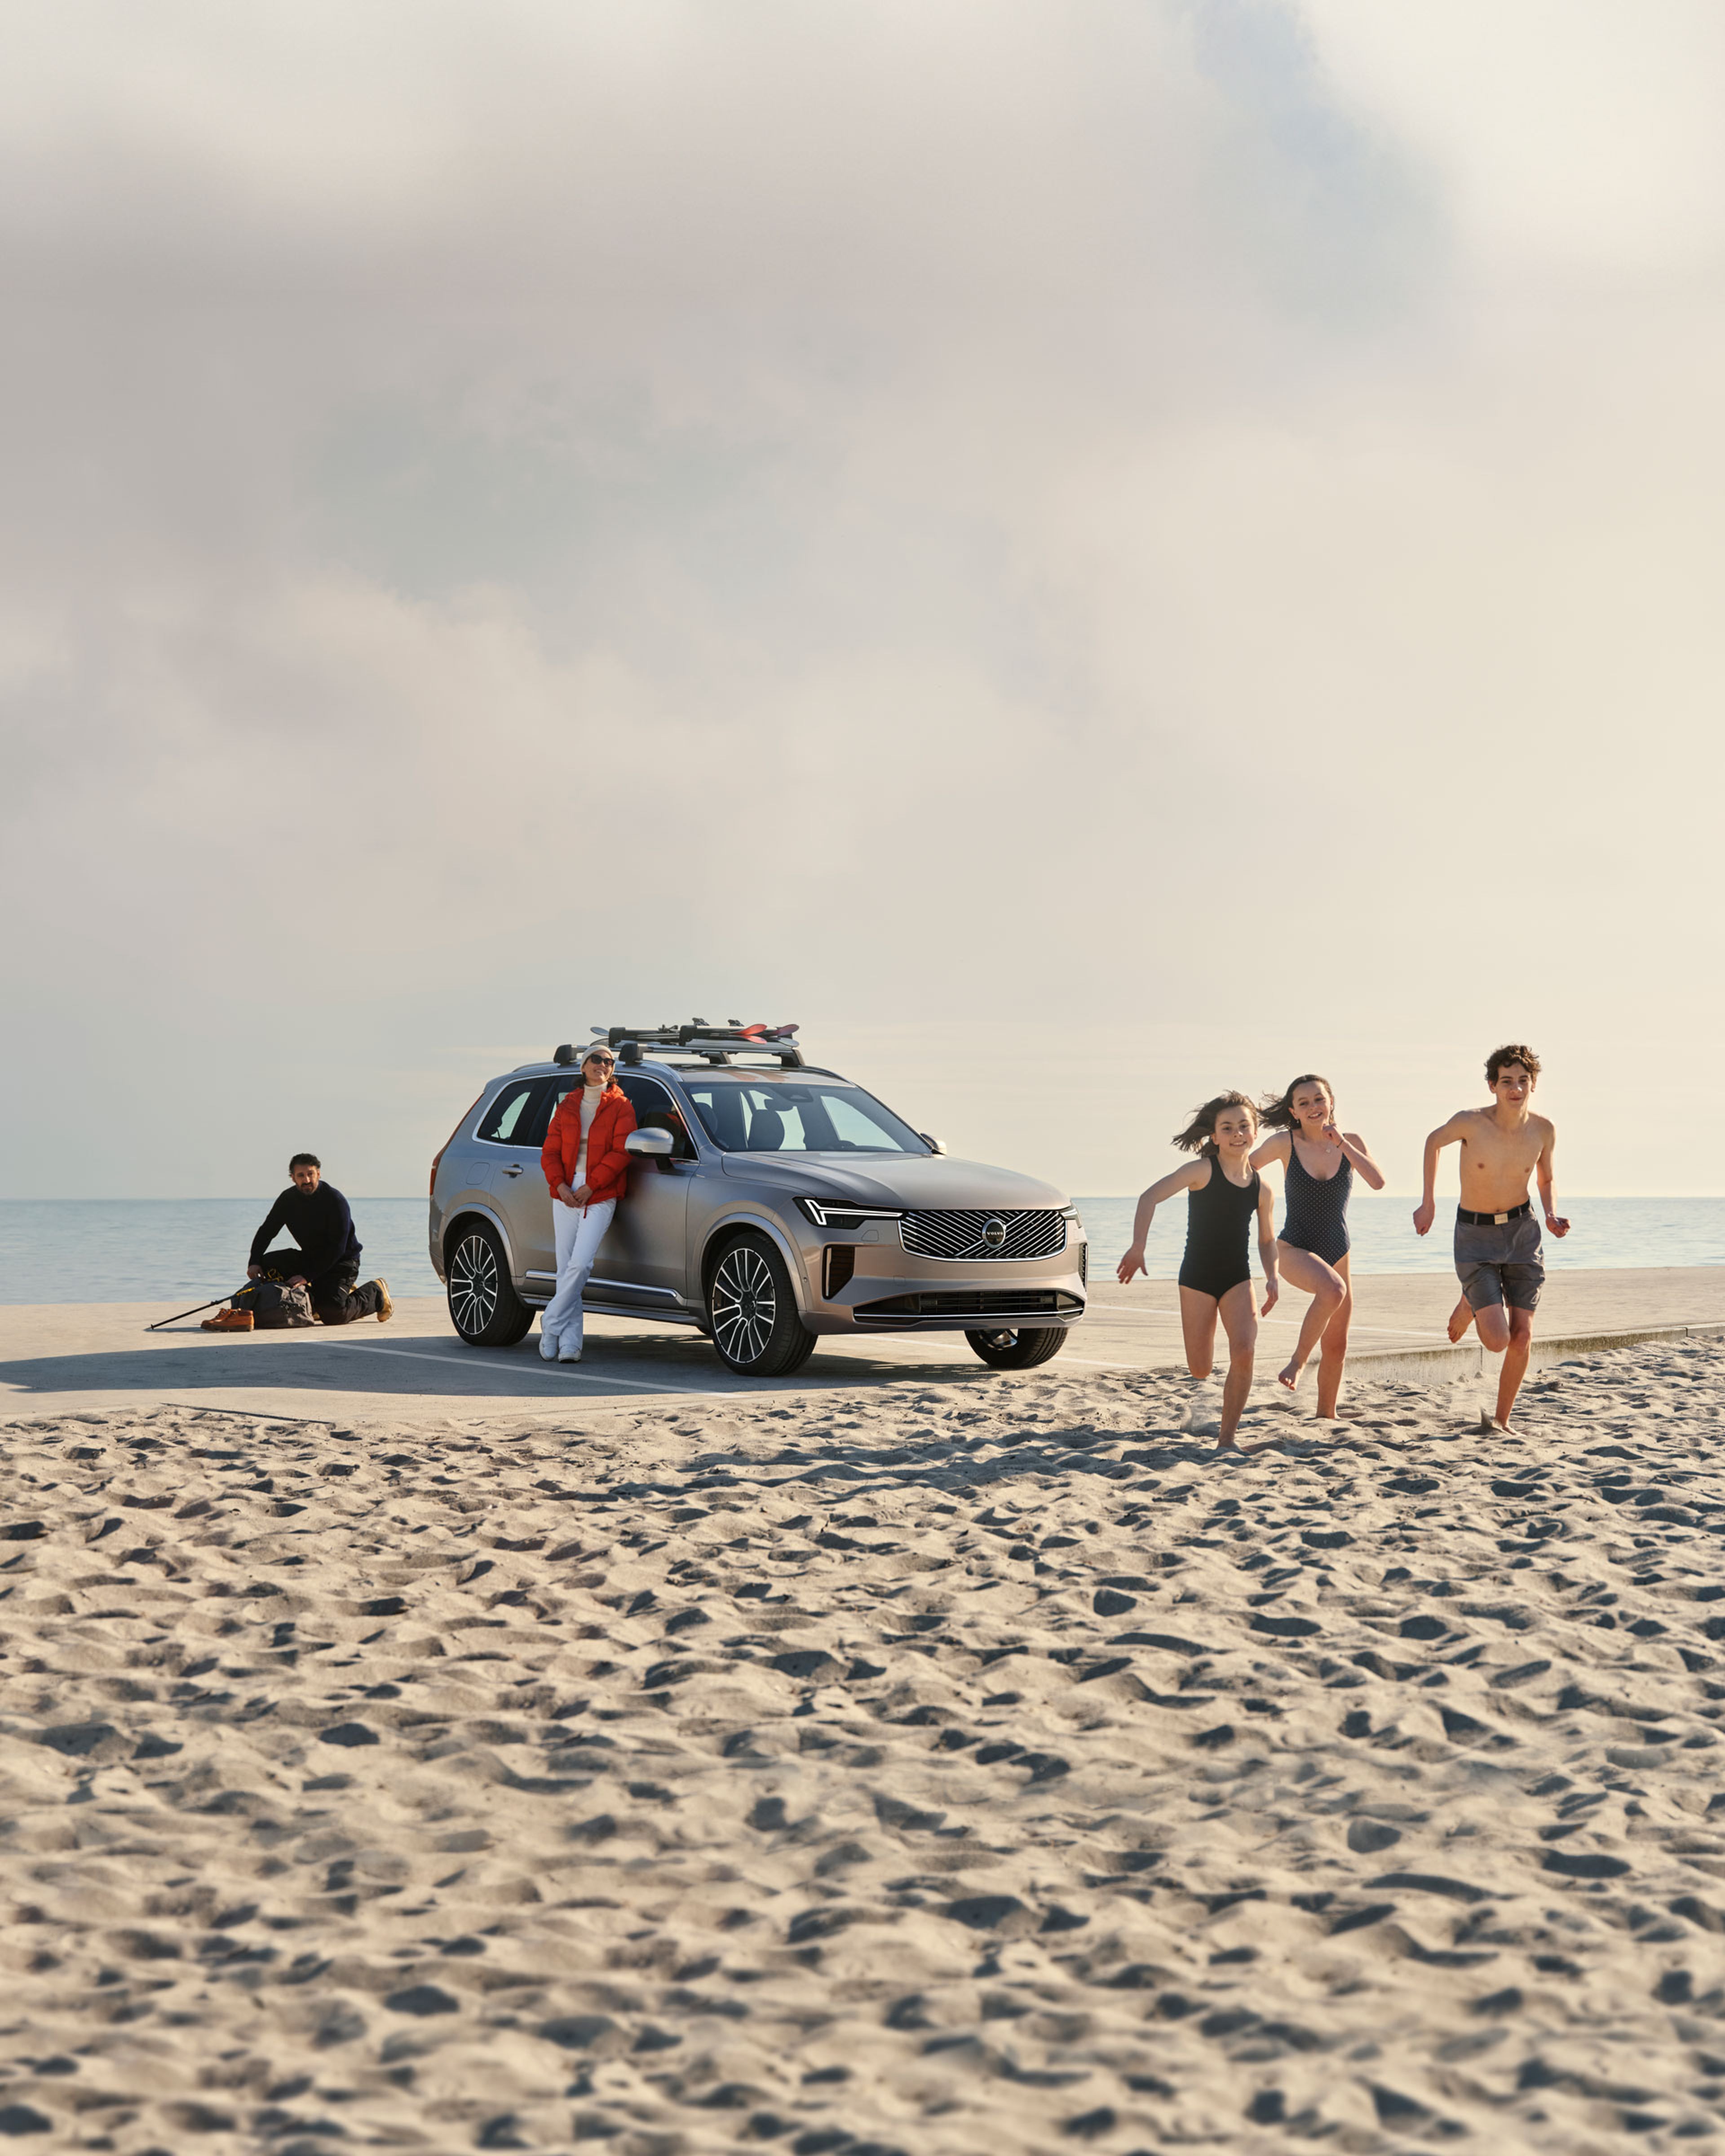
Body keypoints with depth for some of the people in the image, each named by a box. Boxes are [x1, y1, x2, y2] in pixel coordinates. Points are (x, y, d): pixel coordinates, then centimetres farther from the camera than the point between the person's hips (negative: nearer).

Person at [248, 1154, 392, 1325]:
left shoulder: (335, 1201, -21)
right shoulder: (288, 1199, -2)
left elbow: (337, 1248, -23)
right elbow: (266, 1232, 3)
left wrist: (307, 1276, -29)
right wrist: (255, 1263, -16)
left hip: (341, 1262, -7)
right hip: (309, 1258, 7)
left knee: (333, 1314, -26)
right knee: (268, 1263, -13)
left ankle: (375, 1293, 4)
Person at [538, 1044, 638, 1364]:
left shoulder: (620, 1107, 4)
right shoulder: (567, 1106, 16)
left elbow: (620, 1152, -6)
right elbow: (550, 1151, 12)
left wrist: (590, 1187, -12)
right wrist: (560, 1185, -6)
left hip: (601, 1196, -3)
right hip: (566, 1194, 4)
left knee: (580, 1264, -18)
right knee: (566, 1269, 0)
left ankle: (551, 1323, -4)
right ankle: (569, 1343, 2)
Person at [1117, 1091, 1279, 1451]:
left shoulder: (1261, 1188, 2)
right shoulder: (1203, 1171, -11)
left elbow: (1267, 1240, 15)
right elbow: (1150, 1198, -21)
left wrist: (1272, 1278, -4)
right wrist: (1138, 1247, -32)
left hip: (1238, 1278, 2)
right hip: (1197, 1277, -2)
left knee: (1244, 1352, -21)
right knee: (1201, 1370, 1)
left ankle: (1226, 1438, -10)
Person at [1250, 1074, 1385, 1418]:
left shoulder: (1350, 1142, -2)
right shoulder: (1285, 1143, -9)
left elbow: (1378, 1182, -16)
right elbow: (1246, 1168, 6)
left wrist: (1343, 1145, -21)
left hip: (1337, 1254, 4)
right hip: (1295, 1249, -4)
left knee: (1336, 1346, 10)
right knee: (1333, 1290, -36)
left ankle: (1327, 1414, 28)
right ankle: (1298, 1361, -19)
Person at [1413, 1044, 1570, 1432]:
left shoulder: (1543, 1131, -10)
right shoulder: (1470, 1122, -20)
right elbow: (1434, 1142, 3)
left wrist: (1550, 1216, -8)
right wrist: (1428, 1203, 7)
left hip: (1522, 1231, 3)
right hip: (1475, 1235, -3)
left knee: (1522, 1335, -4)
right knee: (1497, 1341, -13)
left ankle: (1503, 1420, 16)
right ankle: (1469, 1305, 23)